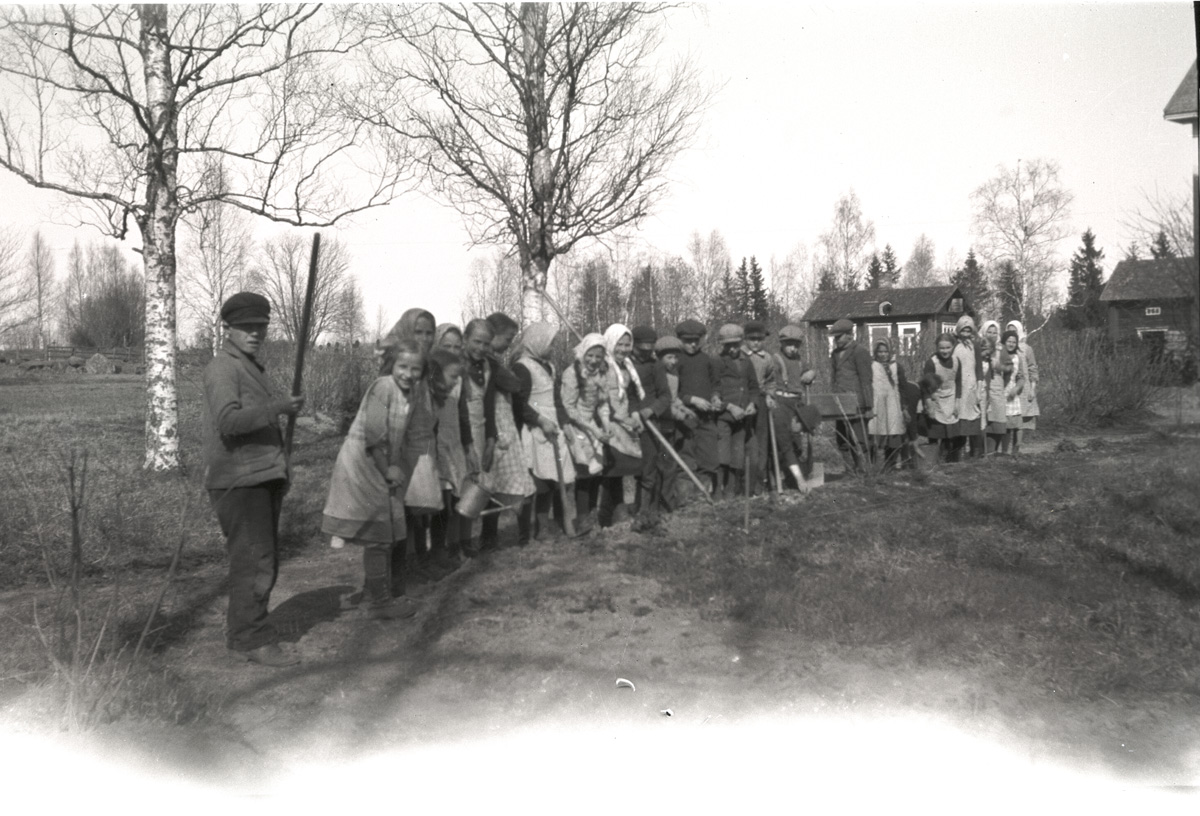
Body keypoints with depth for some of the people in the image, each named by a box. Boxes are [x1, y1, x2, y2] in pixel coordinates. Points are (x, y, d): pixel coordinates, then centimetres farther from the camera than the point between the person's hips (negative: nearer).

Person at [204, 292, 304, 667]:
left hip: (262, 480, 10)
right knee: (253, 563, -11)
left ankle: (240, 634, 24)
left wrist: (280, 473, 25)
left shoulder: (253, 368, 21)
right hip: (238, 481, -10)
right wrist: (279, 407, -30)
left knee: (264, 562, 13)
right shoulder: (221, 368, -9)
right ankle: (253, 640, -5)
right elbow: (229, 421, -25)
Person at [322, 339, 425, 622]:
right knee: (378, 537, -2)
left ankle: (378, 591, 30)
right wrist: (387, 470, -15)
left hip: (384, 468, 9)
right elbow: (374, 435, -24)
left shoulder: (408, 392, 7)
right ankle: (380, 603, 7)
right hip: (364, 467, -9)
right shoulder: (383, 386, -20)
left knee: (392, 535, 16)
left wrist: (395, 467, 3)